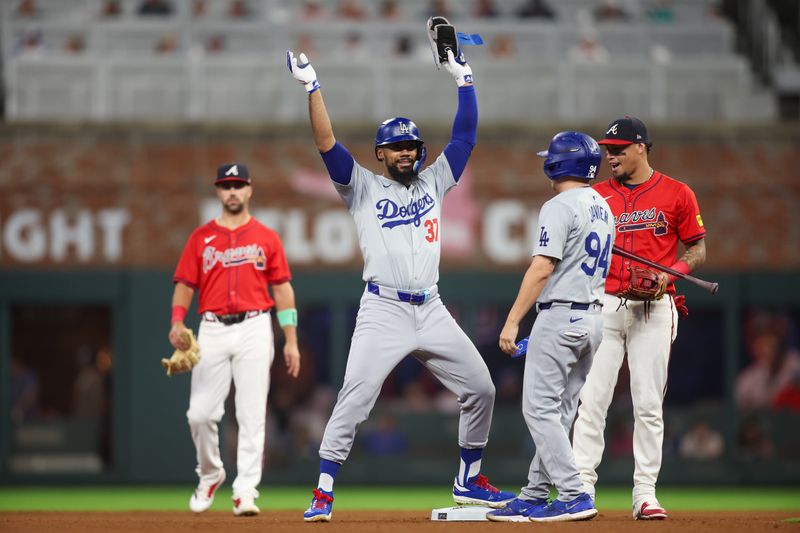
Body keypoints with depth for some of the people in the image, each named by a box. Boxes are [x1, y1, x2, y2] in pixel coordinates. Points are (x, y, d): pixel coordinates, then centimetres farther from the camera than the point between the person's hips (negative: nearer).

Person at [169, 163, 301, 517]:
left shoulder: (266, 238, 9)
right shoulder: (201, 238, 11)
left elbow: (283, 289, 8)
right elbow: (185, 285, 8)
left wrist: (291, 340, 2)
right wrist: (177, 322, -11)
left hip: (254, 328, -1)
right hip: (212, 329, 1)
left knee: (252, 415, -7)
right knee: (200, 413, -2)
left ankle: (245, 492, -6)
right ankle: (210, 476, 23)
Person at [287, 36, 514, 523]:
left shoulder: (434, 182, 16)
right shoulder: (363, 187, 7)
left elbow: (466, 134, 13)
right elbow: (327, 144, -5)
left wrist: (464, 79, 7)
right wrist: (312, 88, -14)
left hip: (432, 312, 4)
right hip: (383, 312, -4)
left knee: (480, 389, 4)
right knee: (354, 400, -13)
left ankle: (470, 480, 19)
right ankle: (324, 493, -10)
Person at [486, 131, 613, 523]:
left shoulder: (560, 207, -13)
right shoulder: (603, 209, 15)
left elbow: (542, 269, -20)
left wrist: (512, 322, -19)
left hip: (560, 315, -9)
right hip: (592, 319, 9)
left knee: (540, 409, -8)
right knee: (559, 413, 12)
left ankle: (574, 496, -15)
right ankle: (534, 497, 15)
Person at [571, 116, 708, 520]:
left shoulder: (676, 194, 3)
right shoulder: (596, 196, 9)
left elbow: (698, 250, 6)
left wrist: (672, 271, -12)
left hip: (654, 309, -1)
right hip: (604, 305, 1)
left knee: (648, 404, 0)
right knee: (591, 399, -5)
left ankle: (645, 494, 4)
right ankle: (581, 487, -3)